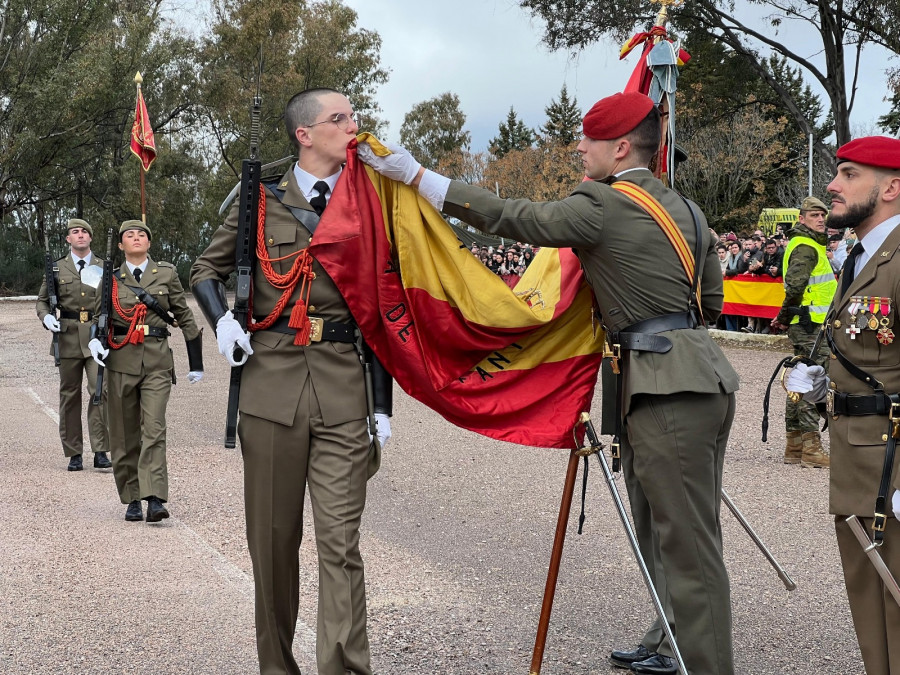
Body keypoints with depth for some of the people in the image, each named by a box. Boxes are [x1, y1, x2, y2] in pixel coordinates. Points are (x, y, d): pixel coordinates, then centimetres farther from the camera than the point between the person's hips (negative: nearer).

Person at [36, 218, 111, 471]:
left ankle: (100, 451, -9)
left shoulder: (103, 268, 11)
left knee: (100, 391, -13)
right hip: (67, 336, 1)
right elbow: (42, 299, 13)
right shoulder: (57, 268, 9)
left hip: (97, 336, -1)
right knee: (69, 395, 4)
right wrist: (46, 317, -7)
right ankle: (74, 453, 11)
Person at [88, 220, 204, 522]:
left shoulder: (166, 273, 6)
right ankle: (132, 500, 16)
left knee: (154, 429, -14)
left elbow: (185, 316, 11)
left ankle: (155, 500, -20)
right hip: (121, 362, 2)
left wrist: (196, 363, 12)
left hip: (157, 362, -1)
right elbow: (98, 317, 14)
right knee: (125, 435, 5)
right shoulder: (111, 278, 7)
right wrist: (95, 342, -9)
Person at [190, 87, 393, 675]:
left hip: (344, 390, 0)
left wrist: (384, 406, 3)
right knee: (273, 537, 8)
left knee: (340, 542, -7)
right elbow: (206, 270, 19)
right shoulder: (262, 203, 7)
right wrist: (222, 319, -3)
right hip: (271, 384, 1)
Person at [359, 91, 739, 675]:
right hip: (705, 378, 10)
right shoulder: (686, 209, 15)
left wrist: (416, 175, -8)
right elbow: (712, 302, 20)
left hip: (668, 389, -9)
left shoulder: (602, 207, -11)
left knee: (690, 545, -4)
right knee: (663, 531, 19)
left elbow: (514, 217, -12)